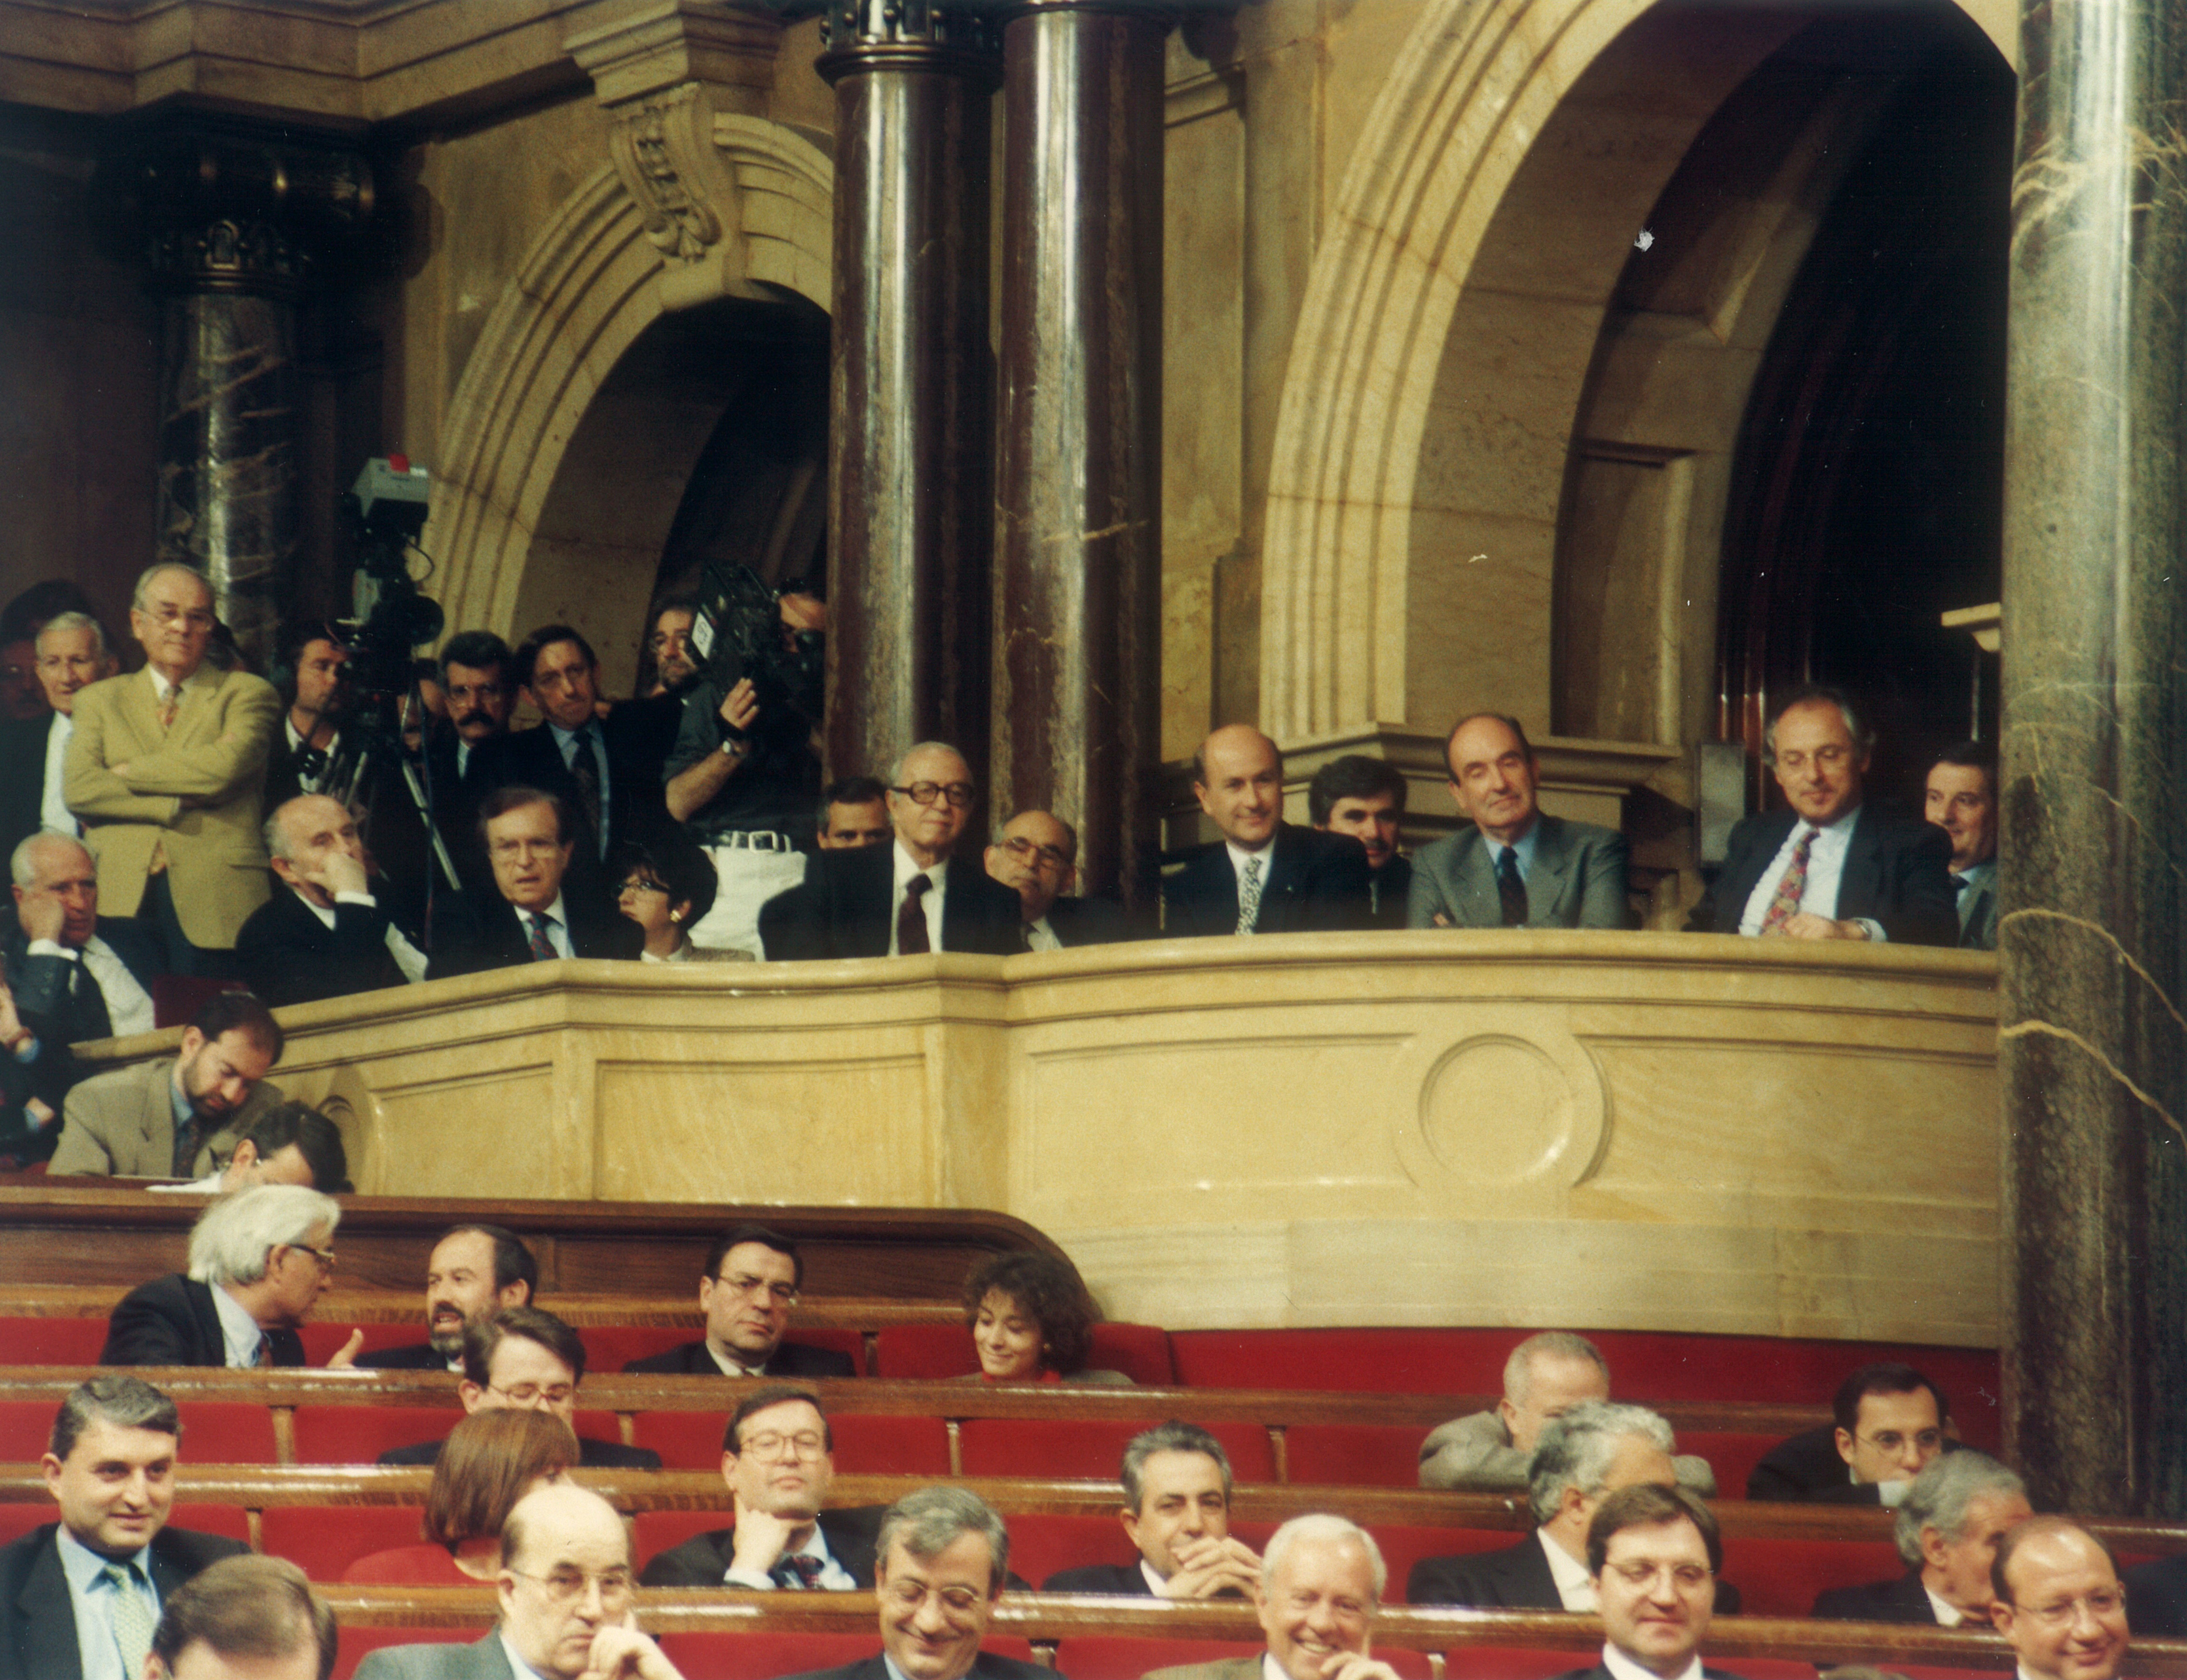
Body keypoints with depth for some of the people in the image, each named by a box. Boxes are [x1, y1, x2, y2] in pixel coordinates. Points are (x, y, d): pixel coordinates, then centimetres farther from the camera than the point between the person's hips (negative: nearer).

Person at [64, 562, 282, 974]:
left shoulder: (246, 693, 11)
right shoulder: (100, 700, 18)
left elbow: (225, 767, -9)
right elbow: (79, 789, 2)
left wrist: (127, 773, -1)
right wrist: (176, 807, -8)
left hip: (215, 900, -2)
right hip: (123, 902, 2)